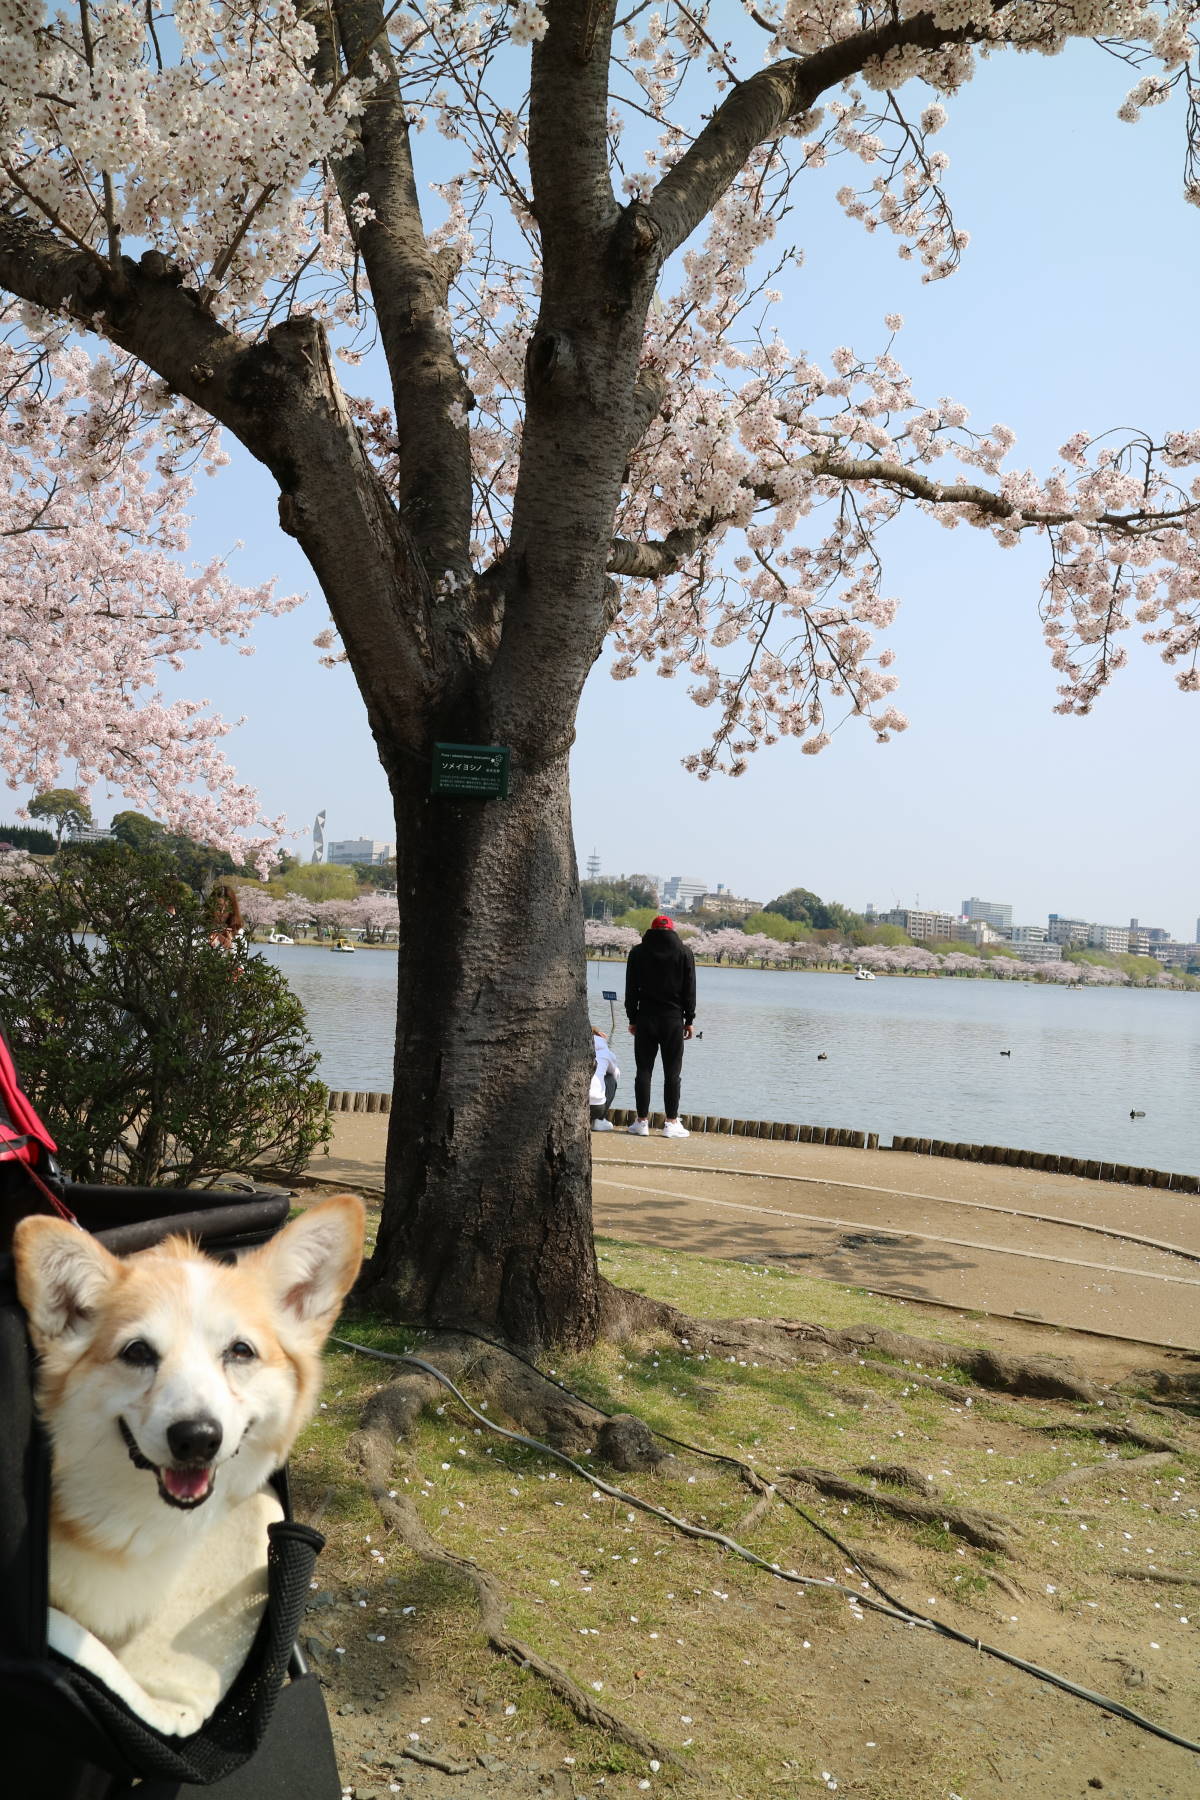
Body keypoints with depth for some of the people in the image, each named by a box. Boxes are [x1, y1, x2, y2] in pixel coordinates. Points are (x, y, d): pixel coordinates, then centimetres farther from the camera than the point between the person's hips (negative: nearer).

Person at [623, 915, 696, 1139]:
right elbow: (689, 990, 1)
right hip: (673, 1019, -1)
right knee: (672, 1072, 2)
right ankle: (672, 1123, 2)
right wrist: (689, 1020, 6)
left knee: (644, 1070, 4)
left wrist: (632, 1019, 9)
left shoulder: (638, 952, 3)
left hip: (645, 1019, 1)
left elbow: (631, 989, 4)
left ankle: (642, 1121, 4)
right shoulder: (684, 952, 1)